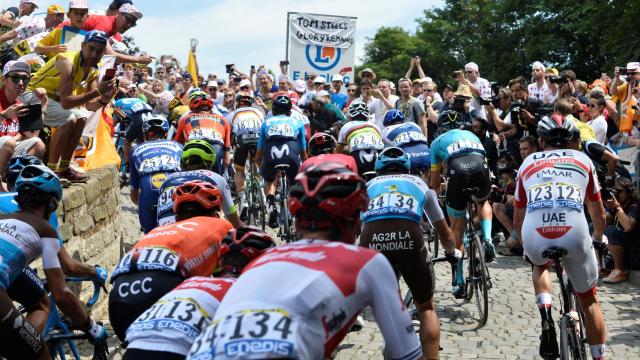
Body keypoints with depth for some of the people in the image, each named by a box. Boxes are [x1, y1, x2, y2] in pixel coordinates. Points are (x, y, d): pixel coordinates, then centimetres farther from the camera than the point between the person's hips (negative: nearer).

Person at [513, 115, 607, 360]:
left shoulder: (528, 163, 27)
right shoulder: (583, 160, 26)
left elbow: (517, 221, 33)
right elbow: (599, 215, 34)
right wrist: (598, 239, 54)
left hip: (534, 235, 1)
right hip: (575, 233, 0)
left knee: (540, 266, 36)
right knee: (588, 300, 23)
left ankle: (546, 318, 14)